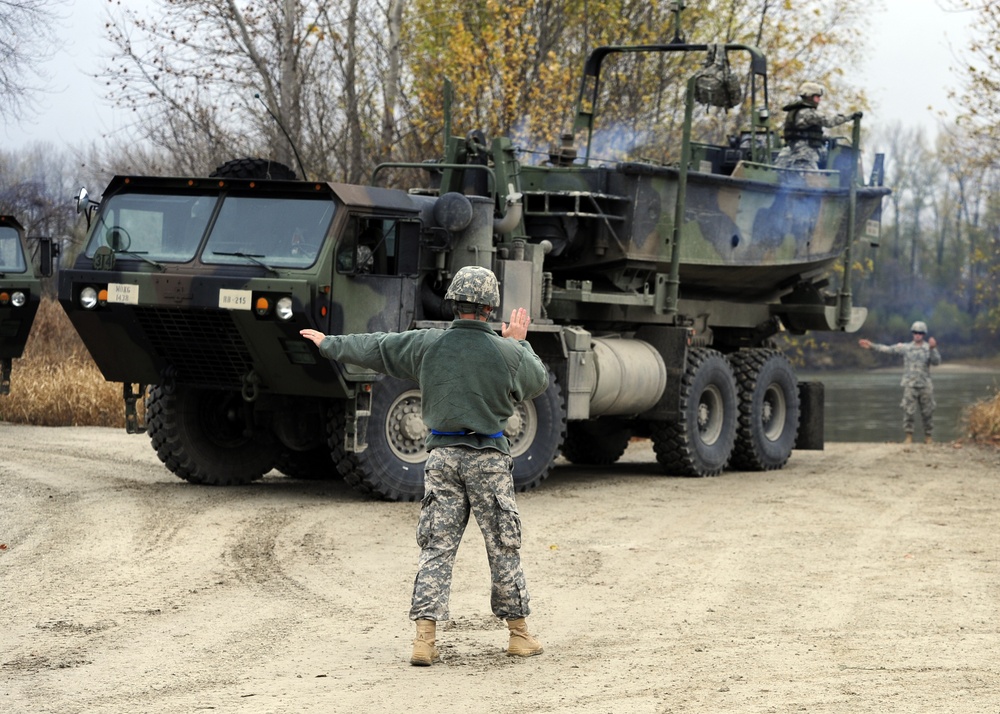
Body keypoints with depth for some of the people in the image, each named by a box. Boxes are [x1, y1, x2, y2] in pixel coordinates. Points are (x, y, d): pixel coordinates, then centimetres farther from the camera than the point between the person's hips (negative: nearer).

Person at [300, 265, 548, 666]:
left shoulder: (426, 345, -1)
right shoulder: (507, 352, -6)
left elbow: (372, 347, 11)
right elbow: (538, 383, 12)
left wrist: (328, 344, 27)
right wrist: (519, 343, 25)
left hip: (443, 456, 2)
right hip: (489, 458, -2)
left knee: (436, 548, 4)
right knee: (504, 548, 8)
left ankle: (424, 638, -5)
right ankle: (519, 634, 16)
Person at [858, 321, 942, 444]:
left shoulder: (929, 348, 4)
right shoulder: (905, 347, 5)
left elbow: (936, 361, -10)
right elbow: (888, 349, 5)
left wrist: (932, 349, -26)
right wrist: (872, 346, -1)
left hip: (925, 385, 0)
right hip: (910, 385, 0)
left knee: (927, 412, 4)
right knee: (909, 411, -6)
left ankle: (928, 437, 13)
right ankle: (909, 436, 1)